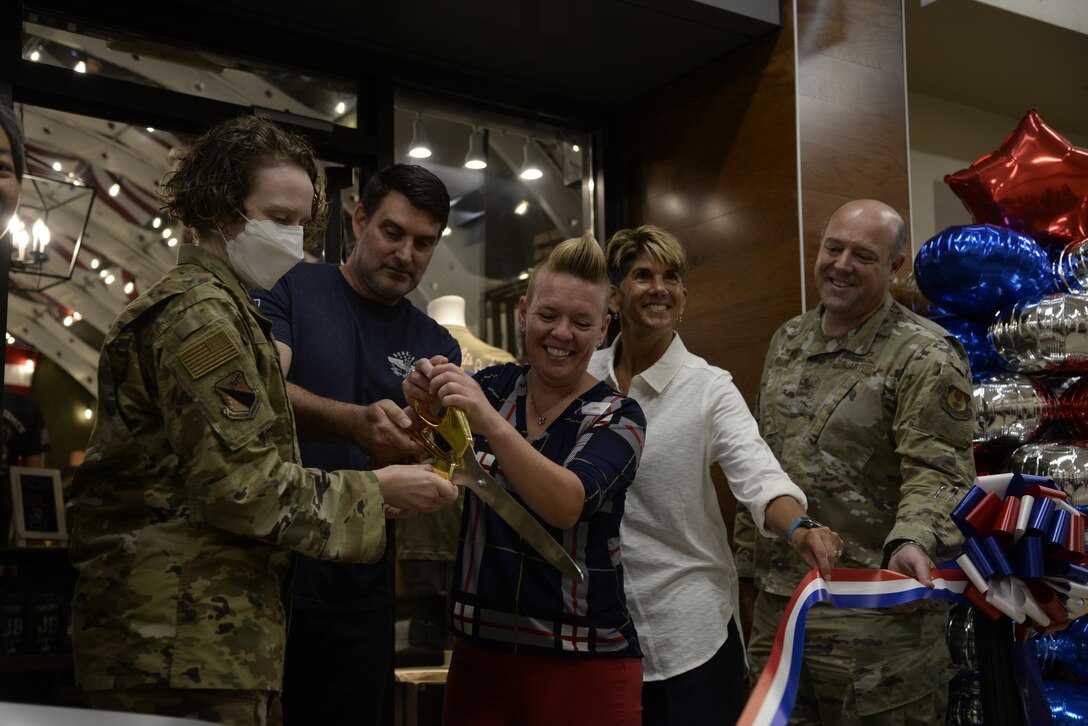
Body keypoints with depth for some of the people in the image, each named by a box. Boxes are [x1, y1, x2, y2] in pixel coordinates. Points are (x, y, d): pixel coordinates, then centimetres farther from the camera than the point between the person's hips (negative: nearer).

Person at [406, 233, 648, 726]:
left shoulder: (617, 417, -6)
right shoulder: (492, 387, 4)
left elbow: (566, 505, -23)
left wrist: (492, 425, -37)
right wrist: (423, 409, -22)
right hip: (478, 652, 3)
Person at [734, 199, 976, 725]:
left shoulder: (924, 356, -9)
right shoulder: (787, 342, 13)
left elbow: (937, 473, -16)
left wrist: (913, 541, -35)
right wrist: (749, 555, 20)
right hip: (777, 599, 7)